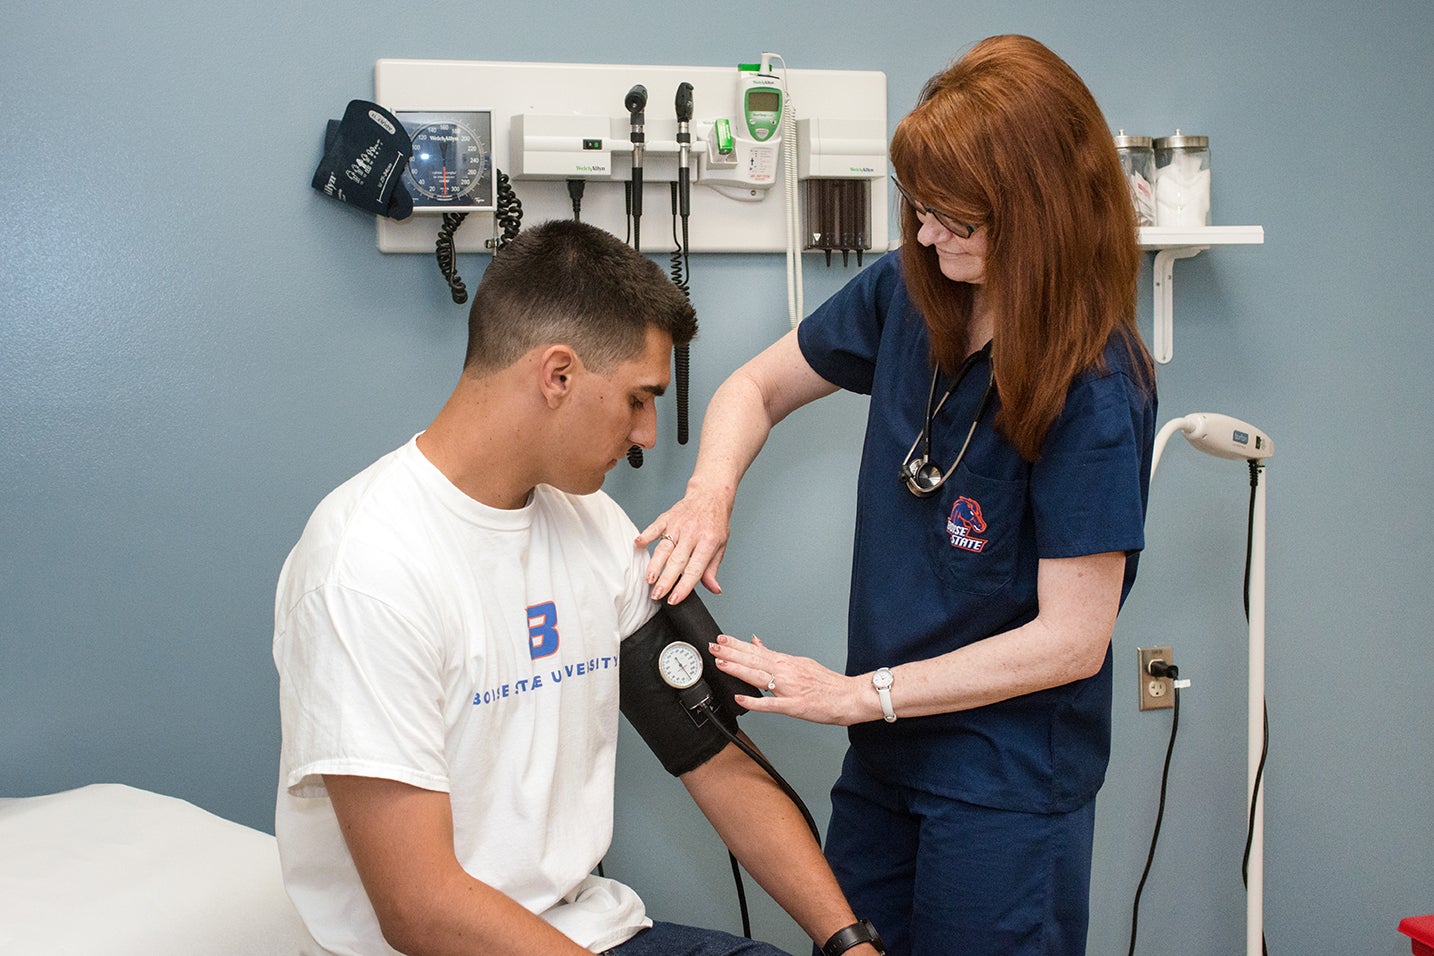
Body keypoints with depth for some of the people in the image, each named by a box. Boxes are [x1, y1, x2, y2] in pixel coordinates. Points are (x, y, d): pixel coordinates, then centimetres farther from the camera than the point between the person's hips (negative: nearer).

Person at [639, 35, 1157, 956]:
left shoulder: (1094, 388, -22)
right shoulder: (907, 292, -4)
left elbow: (1072, 640, -21)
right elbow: (757, 386, 11)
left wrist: (858, 694, -18)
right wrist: (711, 493, -11)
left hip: (1008, 781, -6)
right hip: (888, 754, 6)